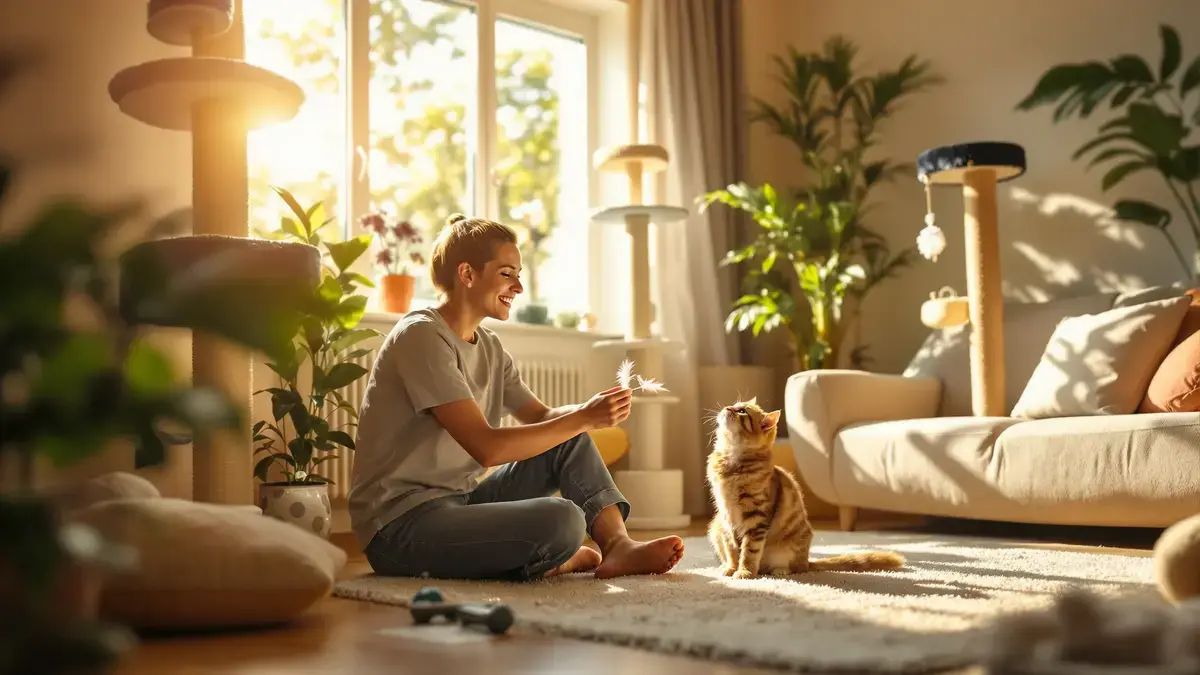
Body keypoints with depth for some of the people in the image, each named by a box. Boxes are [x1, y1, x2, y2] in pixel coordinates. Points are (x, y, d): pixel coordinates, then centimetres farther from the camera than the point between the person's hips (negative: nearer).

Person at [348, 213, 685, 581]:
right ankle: (560, 560, 2)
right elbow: (486, 448, -22)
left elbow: (541, 417, 15)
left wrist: (590, 411, -7)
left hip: (458, 502, 10)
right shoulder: (420, 335, -15)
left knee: (571, 438, 4)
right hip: (400, 525, -9)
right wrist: (583, 418, -18)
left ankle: (618, 546, -7)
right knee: (563, 520, -30)